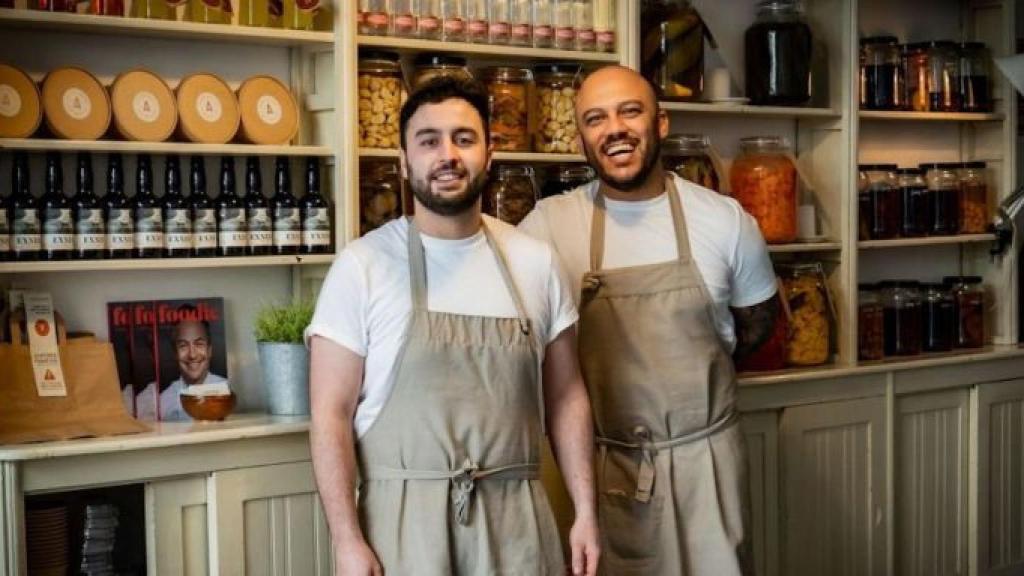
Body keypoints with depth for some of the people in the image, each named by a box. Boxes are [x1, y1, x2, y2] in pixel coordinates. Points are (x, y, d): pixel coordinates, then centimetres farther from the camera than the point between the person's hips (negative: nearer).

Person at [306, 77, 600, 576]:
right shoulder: (362, 266, -6)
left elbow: (565, 396, 8)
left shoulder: (535, 261, 4)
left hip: (516, 516, 3)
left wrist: (586, 511, 3)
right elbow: (331, 415, -7)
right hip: (404, 516, -3)